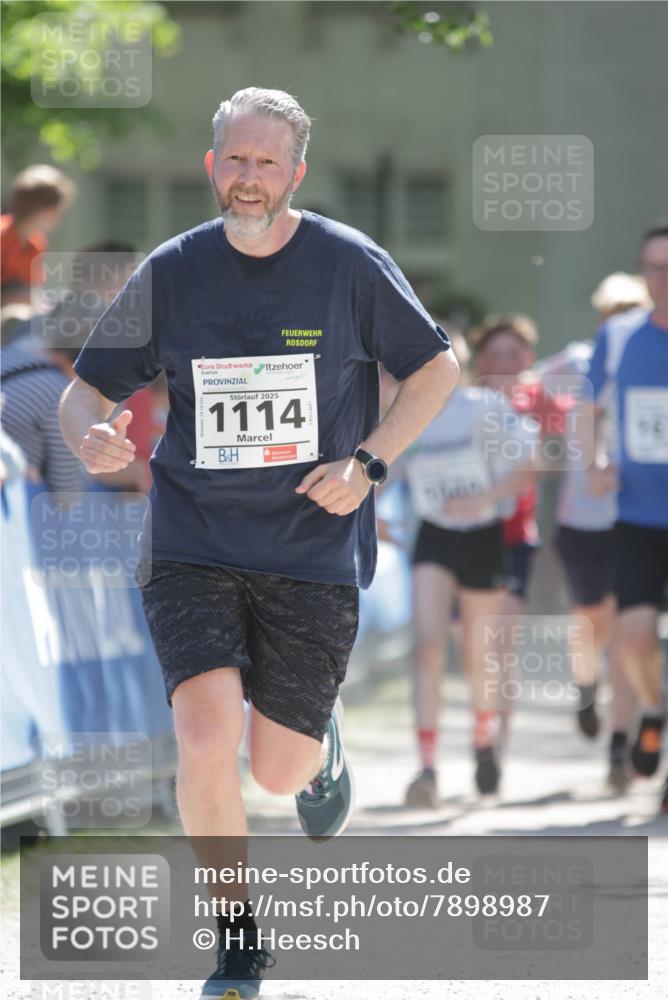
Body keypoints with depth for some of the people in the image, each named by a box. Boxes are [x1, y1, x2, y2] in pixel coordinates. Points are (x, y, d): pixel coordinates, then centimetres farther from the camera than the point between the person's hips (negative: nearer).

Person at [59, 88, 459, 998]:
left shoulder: (351, 266, -4)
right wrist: (90, 437, -18)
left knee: (279, 772, 1)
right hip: (192, 548, 1)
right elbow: (87, 389, 6)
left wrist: (367, 463, -7)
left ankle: (321, 742, 42)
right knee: (206, 744, -18)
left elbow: (436, 368, 7)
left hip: (314, 551, 0)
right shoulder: (170, 273, -1)